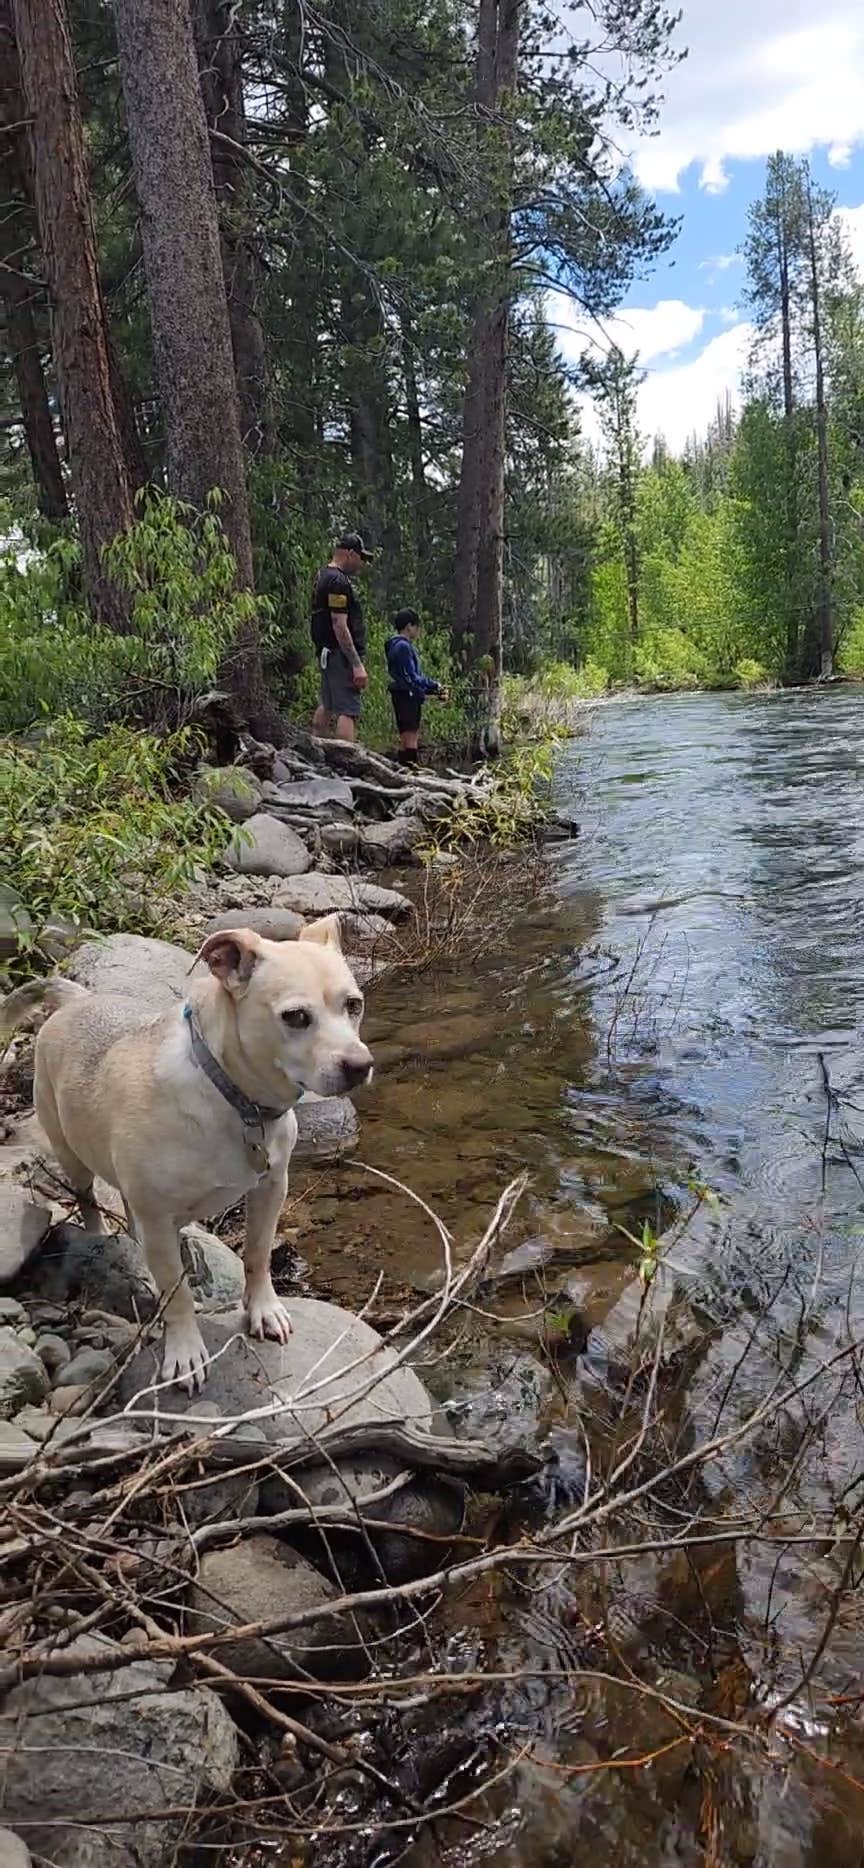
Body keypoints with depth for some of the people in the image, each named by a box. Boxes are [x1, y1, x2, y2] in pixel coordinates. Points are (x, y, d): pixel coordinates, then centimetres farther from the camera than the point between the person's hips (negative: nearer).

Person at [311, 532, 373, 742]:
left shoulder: (323, 576, 17)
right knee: (348, 710, -14)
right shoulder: (339, 582, -16)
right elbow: (340, 626, -22)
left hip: (326, 653, 11)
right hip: (342, 656, -11)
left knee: (327, 705, 20)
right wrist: (357, 664, -23)